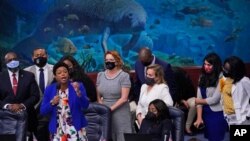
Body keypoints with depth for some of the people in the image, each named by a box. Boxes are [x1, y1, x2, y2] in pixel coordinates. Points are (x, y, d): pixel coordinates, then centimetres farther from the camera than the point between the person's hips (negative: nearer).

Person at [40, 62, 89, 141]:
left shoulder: (78, 86, -1)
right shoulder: (49, 89, 4)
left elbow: (85, 106, -12)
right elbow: (42, 111, 3)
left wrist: (78, 92, -27)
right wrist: (52, 103, -14)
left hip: (76, 128, -1)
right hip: (57, 130, 2)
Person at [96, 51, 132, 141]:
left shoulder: (124, 76, -4)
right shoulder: (100, 75, 11)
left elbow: (124, 98, -9)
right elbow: (98, 96, 12)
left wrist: (111, 108, -13)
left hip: (120, 113, -4)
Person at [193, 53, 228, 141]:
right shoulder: (203, 77, 8)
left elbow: (215, 99, -14)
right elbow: (199, 98, 2)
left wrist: (198, 101, 3)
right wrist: (199, 117, -6)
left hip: (217, 115, -6)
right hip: (206, 113, 6)